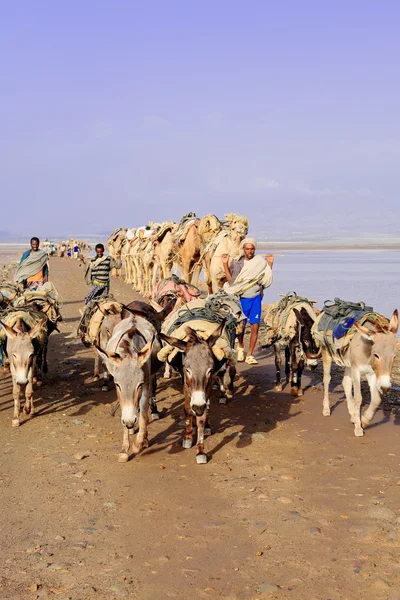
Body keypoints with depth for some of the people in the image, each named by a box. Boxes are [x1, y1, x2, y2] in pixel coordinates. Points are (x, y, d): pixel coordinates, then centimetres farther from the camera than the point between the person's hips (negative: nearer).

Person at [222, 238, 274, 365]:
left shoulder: (261, 263, 3)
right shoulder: (236, 264, 4)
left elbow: (266, 282, 2)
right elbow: (230, 281, -1)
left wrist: (270, 265, -5)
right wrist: (225, 264, -6)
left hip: (256, 298, 0)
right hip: (241, 298, 0)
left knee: (255, 326, -5)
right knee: (241, 326, 6)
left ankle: (250, 355, 4)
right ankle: (241, 348, 36)